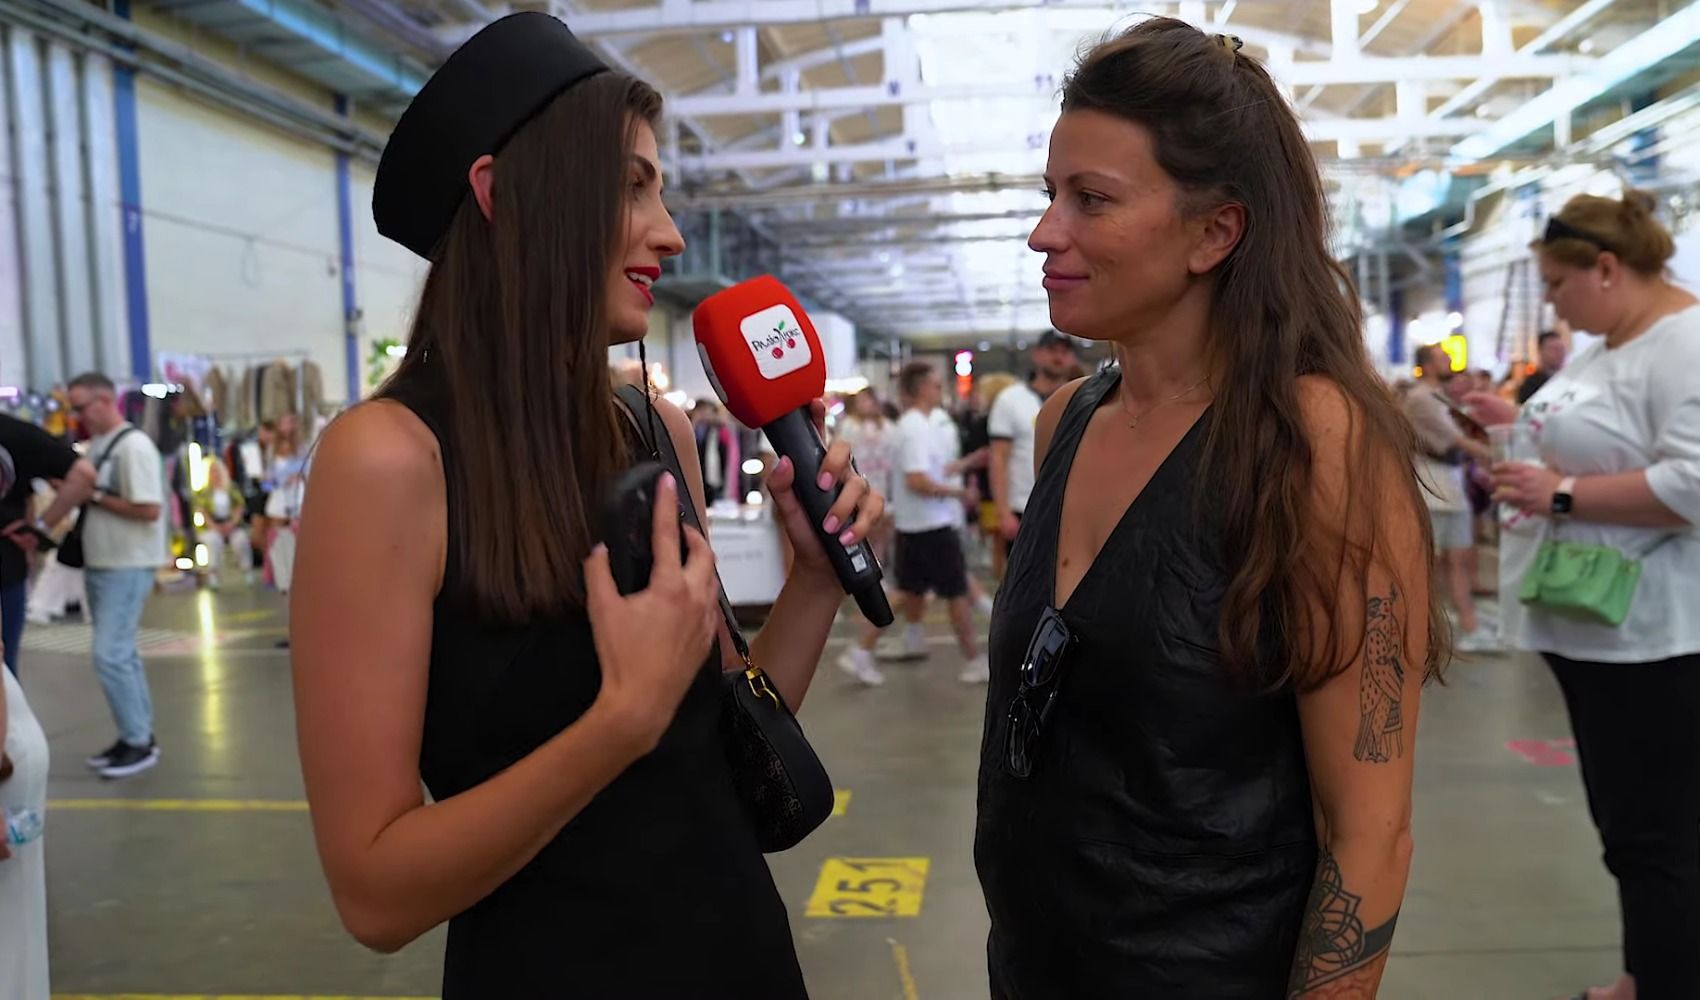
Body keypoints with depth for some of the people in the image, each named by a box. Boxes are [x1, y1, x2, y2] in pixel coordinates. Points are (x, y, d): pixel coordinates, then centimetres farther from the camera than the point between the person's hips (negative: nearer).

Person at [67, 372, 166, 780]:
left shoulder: (134, 446, -16)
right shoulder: (94, 445, 12)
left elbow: (149, 509, -22)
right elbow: (91, 494, 17)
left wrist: (93, 496, -17)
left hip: (127, 567, -9)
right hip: (99, 564, 9)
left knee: (110, 655, -8)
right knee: (121, 653, 13)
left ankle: (140, 742, 2)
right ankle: (136, 736, 22)